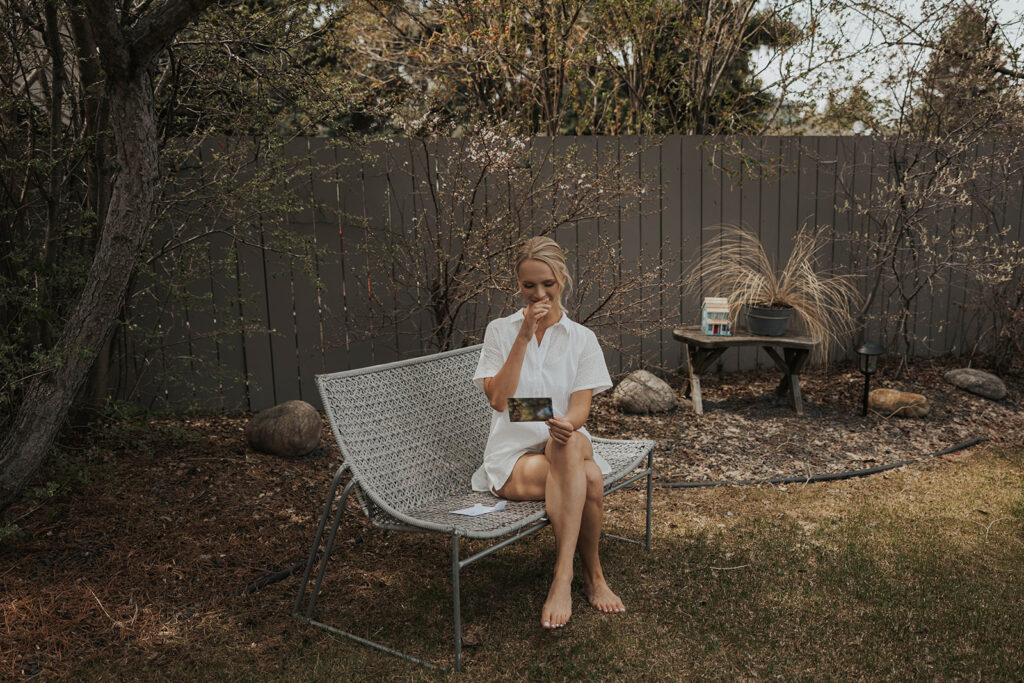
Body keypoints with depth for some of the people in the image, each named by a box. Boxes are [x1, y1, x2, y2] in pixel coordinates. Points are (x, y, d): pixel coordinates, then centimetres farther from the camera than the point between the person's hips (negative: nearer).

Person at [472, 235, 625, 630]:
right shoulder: (500, 331, 6)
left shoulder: (581, 339, 9)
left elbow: (581, 406, -3)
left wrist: (568, 424, -28)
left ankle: (563, 576, -31)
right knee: (588, 478, -32)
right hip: (513, 454, -1)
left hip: (567, 445, 2)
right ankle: (592, 575, -18)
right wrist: (524, 337, -12)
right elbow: (498, 399, -7)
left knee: (570, 444, -37)